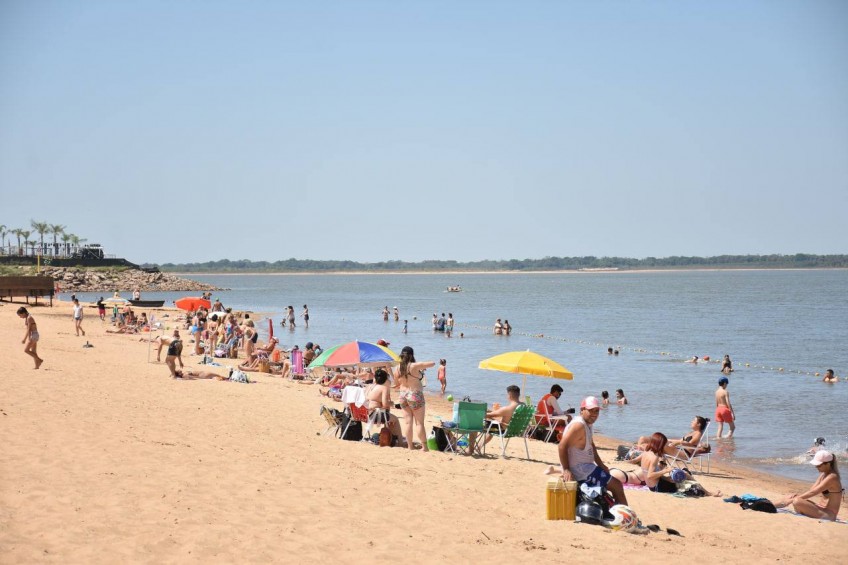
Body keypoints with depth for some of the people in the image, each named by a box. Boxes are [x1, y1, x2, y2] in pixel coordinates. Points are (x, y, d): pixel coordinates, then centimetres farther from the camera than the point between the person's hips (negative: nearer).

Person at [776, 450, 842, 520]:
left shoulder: (832, 477, -17)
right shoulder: (823, 475, 13)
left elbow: (812, 492, -21)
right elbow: (811, 490, 9)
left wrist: (791, 499, -19)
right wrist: (797, 495, -9)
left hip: (828, 514, -10)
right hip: (822, 509, 10)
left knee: (797, 501, -29)